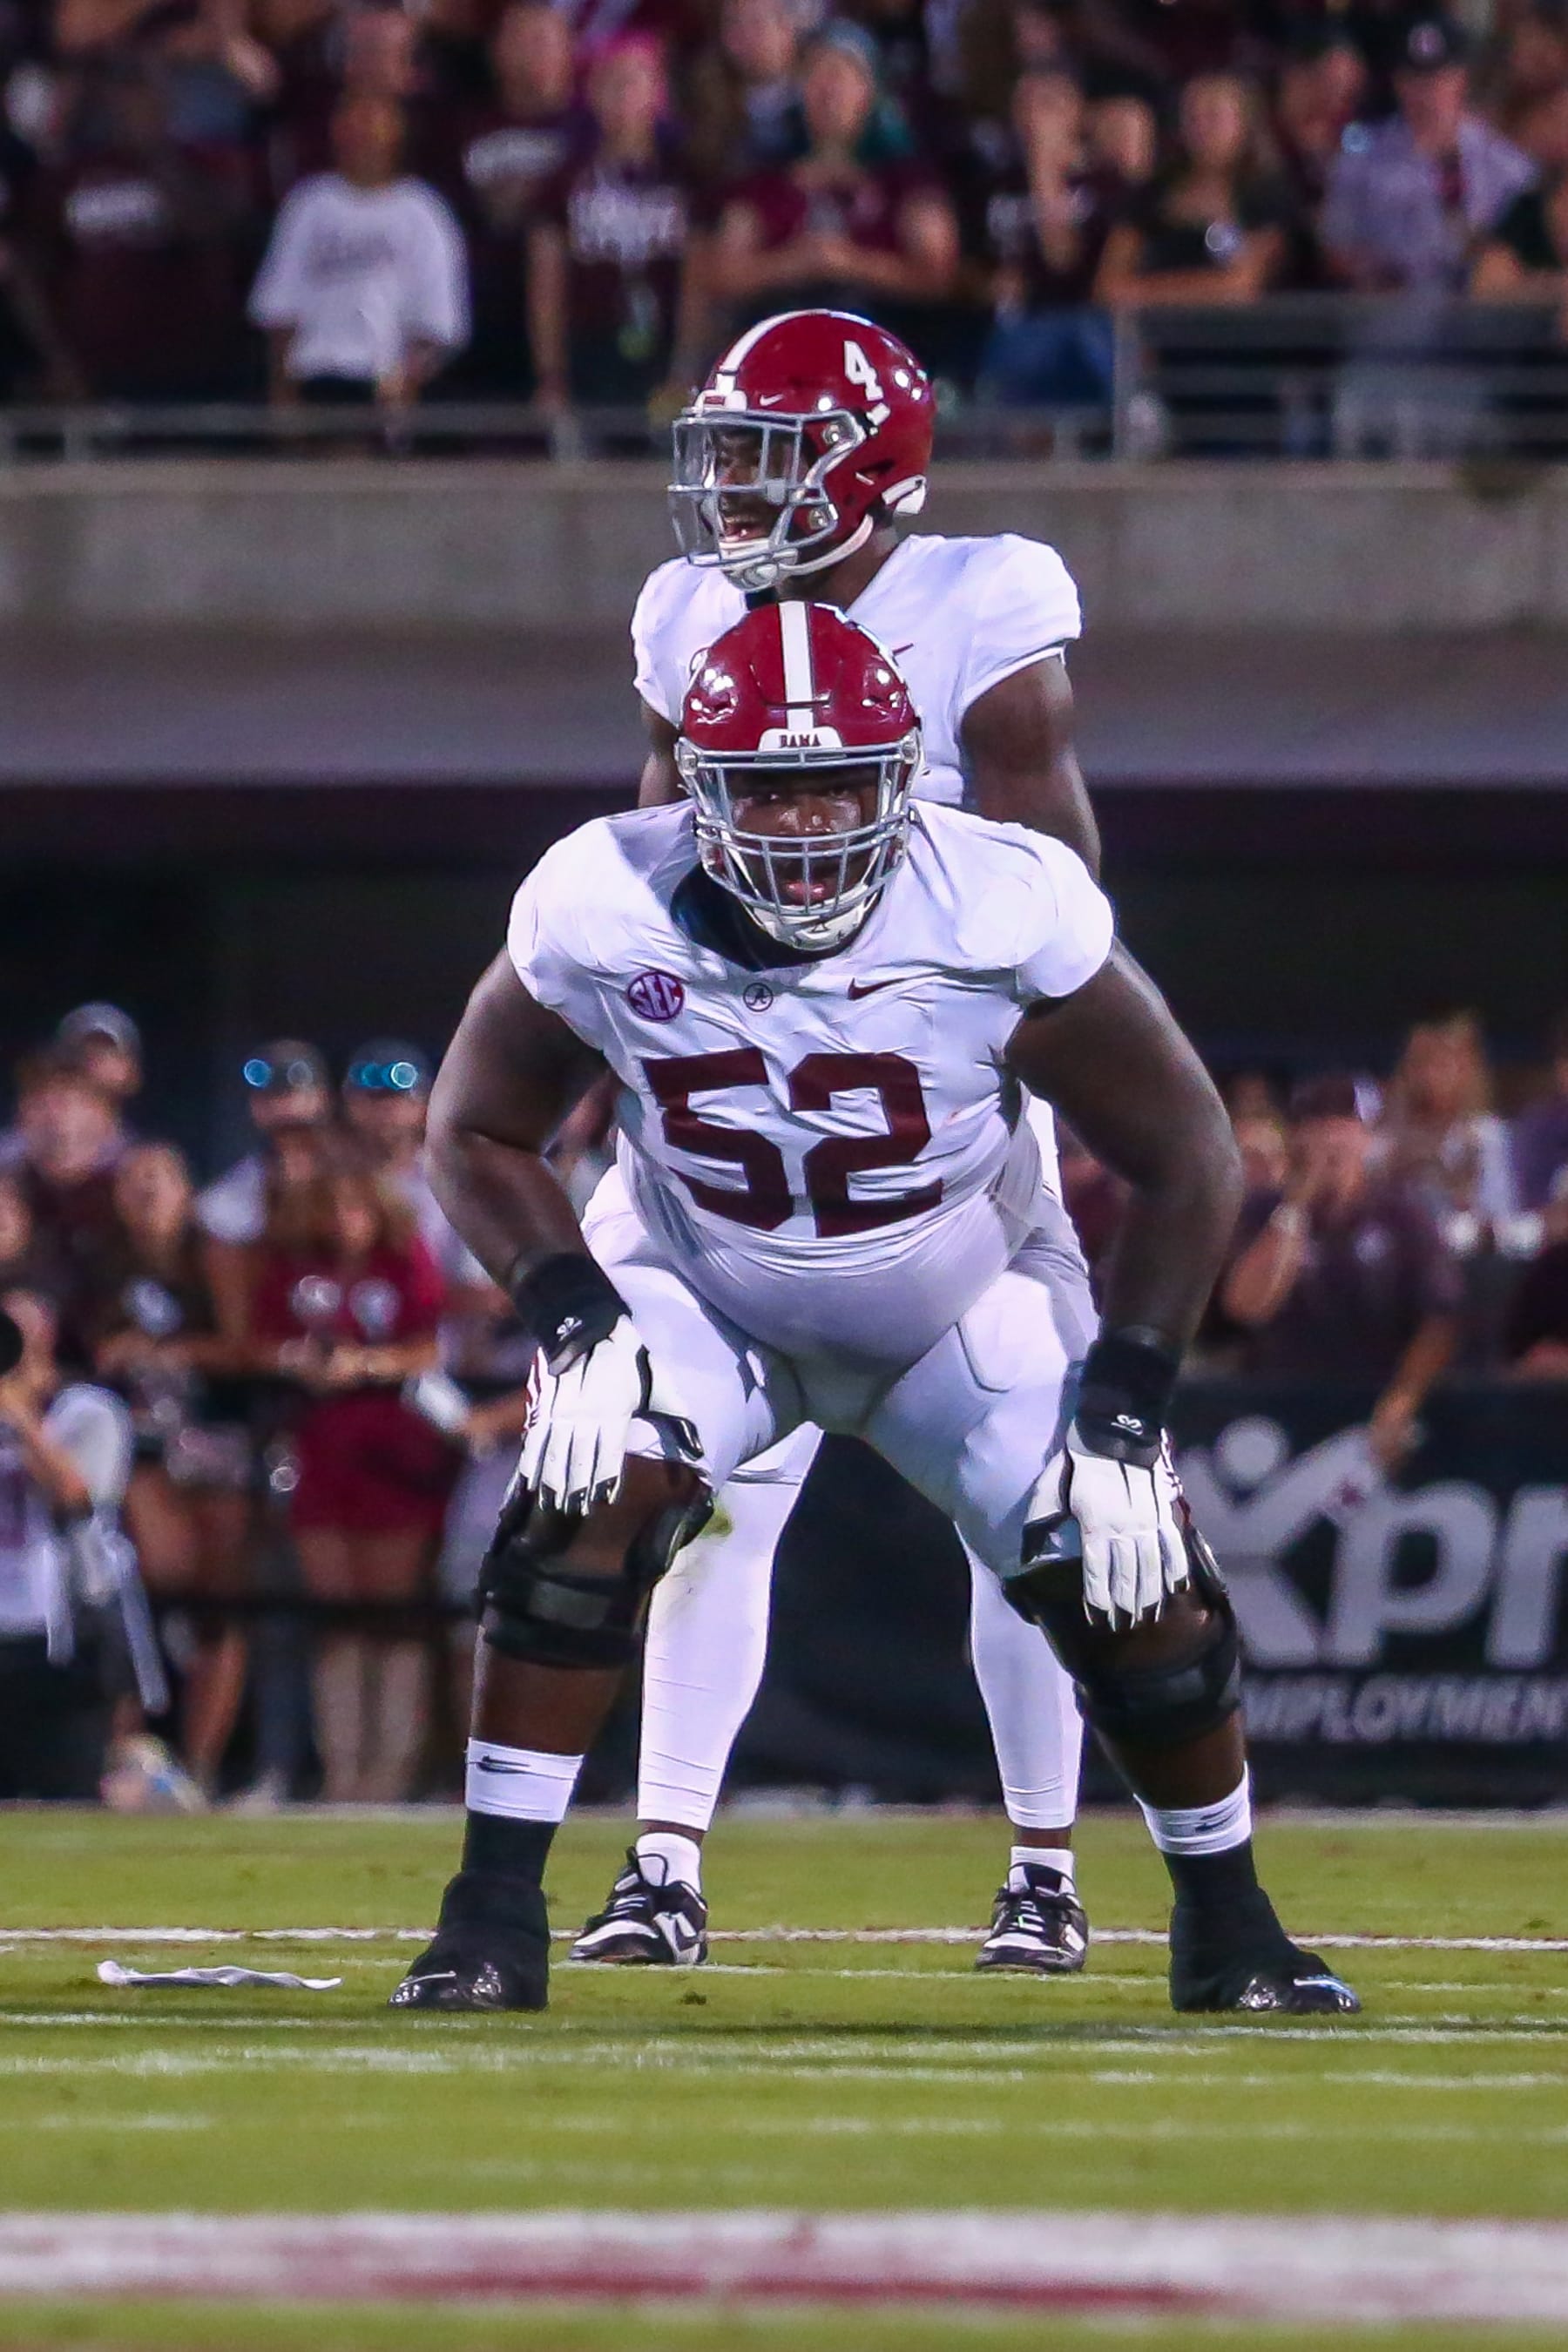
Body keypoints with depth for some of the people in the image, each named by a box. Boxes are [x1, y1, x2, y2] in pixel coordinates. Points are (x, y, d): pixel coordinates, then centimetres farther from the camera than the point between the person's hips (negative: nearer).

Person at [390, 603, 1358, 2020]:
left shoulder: (1003, 917, -31)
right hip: (698, 1299, 0)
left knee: (1135, 1587, -11)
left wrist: (1125, 1411, -24)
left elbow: (1186, 1158, -19)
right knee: (583, 1515, -25)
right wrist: (570, 1311, -24)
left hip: (970, 1308, 0)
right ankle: (494, 1922, -16)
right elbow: (480, 1131, -8)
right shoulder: (603, 917, -26)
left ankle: (1229, 1930, 14)